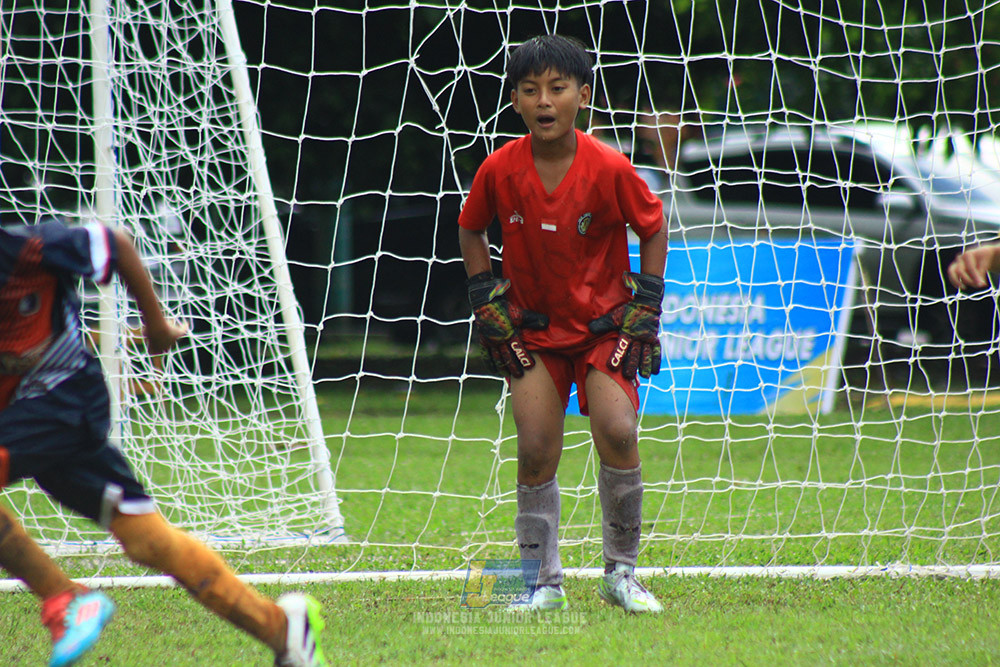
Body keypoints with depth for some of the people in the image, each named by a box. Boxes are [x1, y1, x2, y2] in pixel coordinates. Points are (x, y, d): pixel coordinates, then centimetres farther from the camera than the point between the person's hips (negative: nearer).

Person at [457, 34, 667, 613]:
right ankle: (544, 582, 8)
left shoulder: (610, 169, -16)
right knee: (536, 452, -7)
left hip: (605, 322, -2)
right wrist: (487, 298, 1)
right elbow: (471, 229, 9)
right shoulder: (500, 169, -11)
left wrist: (646, 304, -4)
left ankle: (622, 573, -1)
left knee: (617, 432, -18)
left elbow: (654, 228, 1)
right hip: (533, 326, 2)